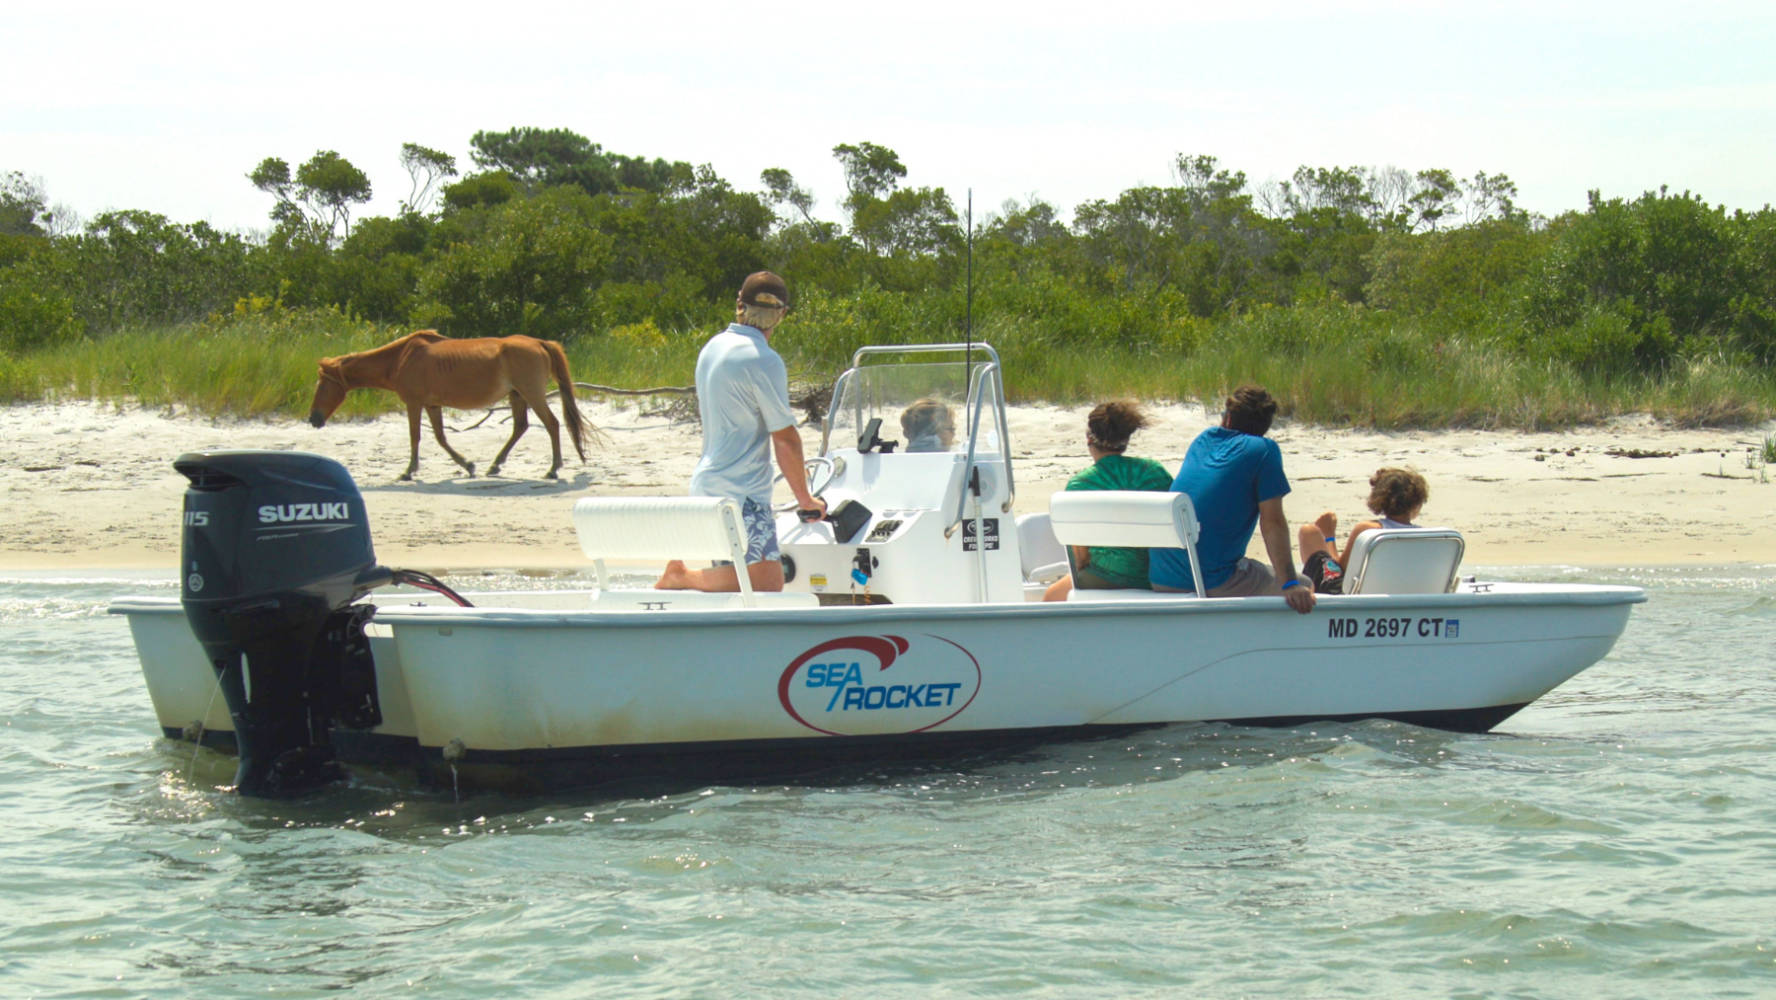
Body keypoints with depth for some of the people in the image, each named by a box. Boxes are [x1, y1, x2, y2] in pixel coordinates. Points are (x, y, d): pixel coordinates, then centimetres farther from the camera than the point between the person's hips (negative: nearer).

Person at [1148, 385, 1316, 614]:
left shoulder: (1204, 439, 13)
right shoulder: (1263, 449, -4)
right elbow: (1272, 522, -12)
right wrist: (1290, 585, -15)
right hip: (1214, 584, -7)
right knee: (1304, 590, 9)